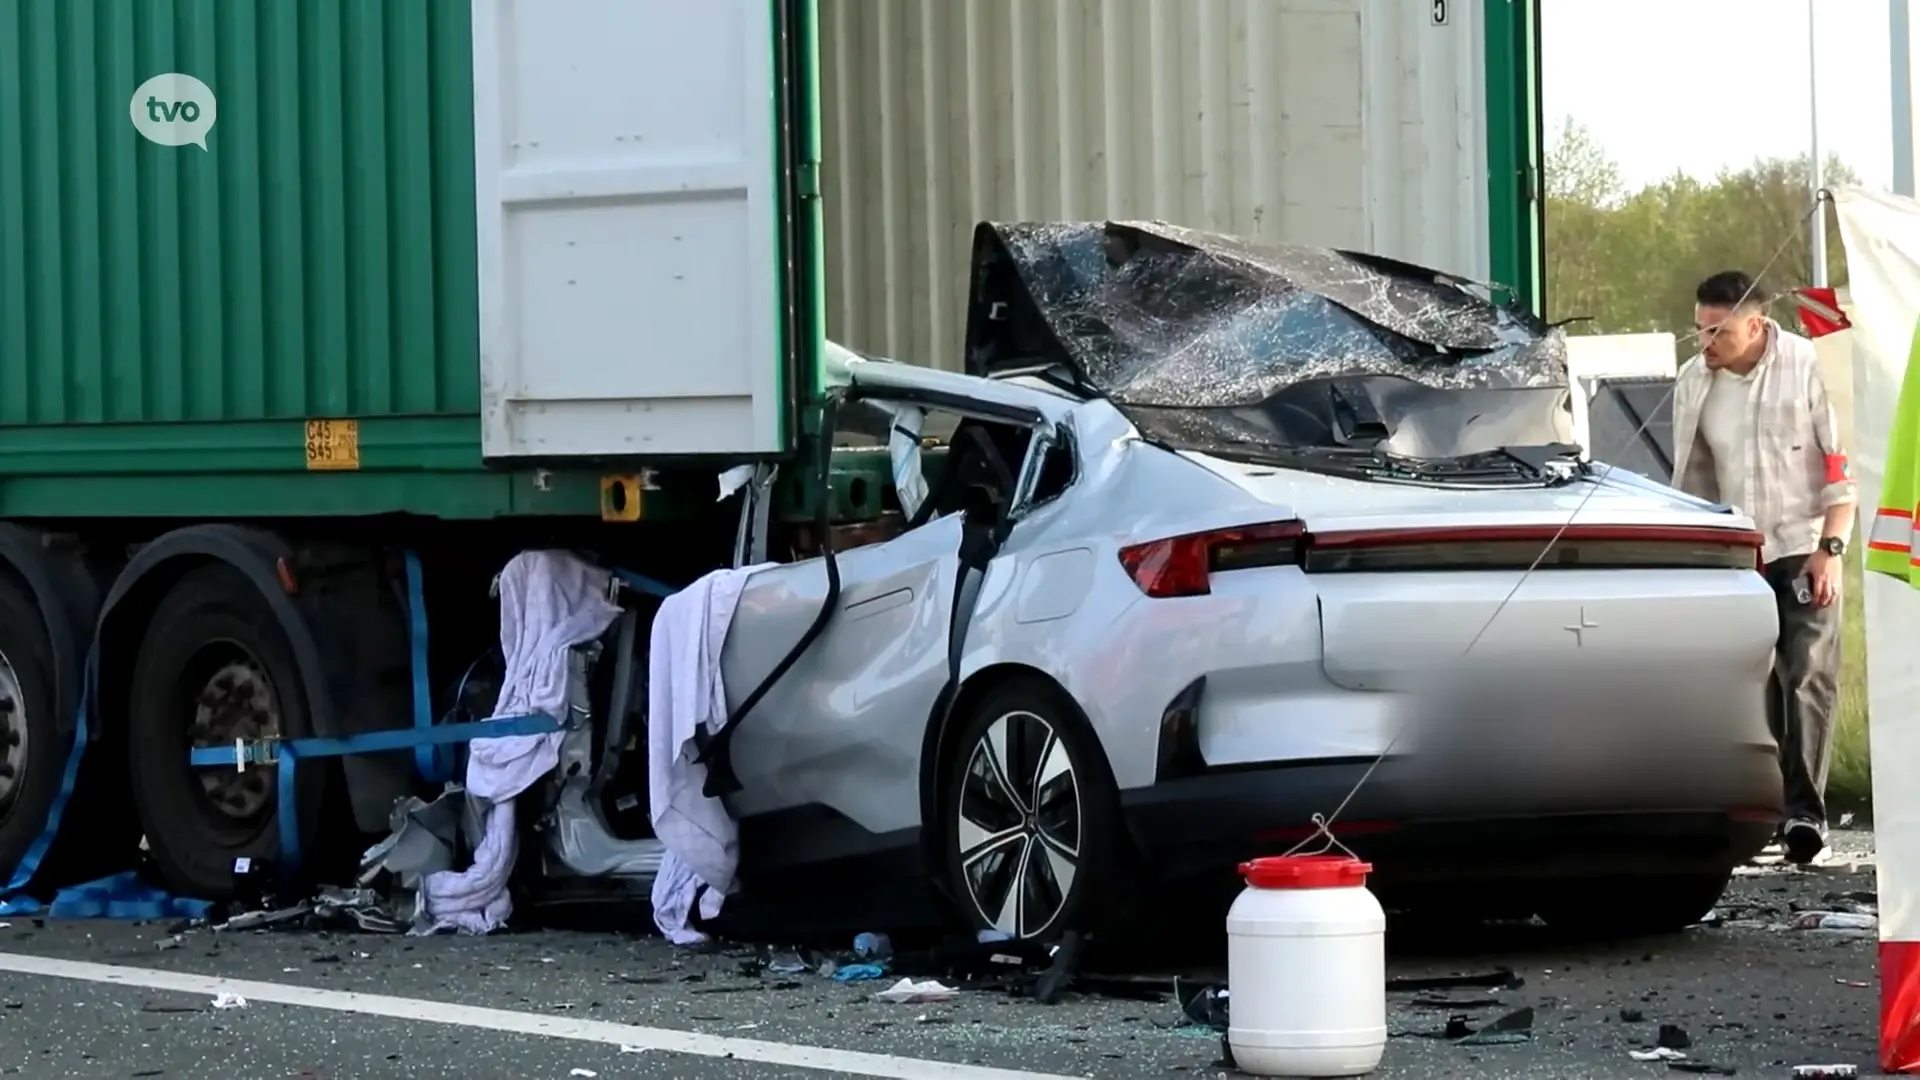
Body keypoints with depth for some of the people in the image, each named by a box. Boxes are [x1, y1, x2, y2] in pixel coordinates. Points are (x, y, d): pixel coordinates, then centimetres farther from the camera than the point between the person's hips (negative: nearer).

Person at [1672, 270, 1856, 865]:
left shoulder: (1808, 366, -8)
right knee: (1756, 682, 7)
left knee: (1807, 675, -14)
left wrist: (1830, 548, -12)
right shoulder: (1694, 384, 6)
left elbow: (1842, 465, -6)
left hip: (1804, 548, -5)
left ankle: (1805, 810, -19)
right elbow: (1693, 480, 17)